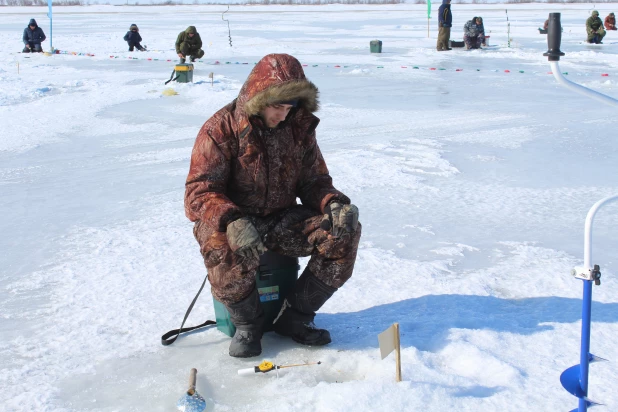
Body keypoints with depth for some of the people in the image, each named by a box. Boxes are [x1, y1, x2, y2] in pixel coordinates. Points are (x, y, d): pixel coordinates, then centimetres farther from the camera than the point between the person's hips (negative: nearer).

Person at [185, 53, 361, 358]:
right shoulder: (221, 129, -13)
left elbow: (314, 180, 9)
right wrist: (233, 221, -37)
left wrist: (335, 203, -16)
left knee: (344, 232, -19)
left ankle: (294, 317, -5)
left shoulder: (299, 128, 2)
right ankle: (247, 323, -9)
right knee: (227, 250, -40)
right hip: (229, 220, -4)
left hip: (283, 219, 4)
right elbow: (200, 190, -17)